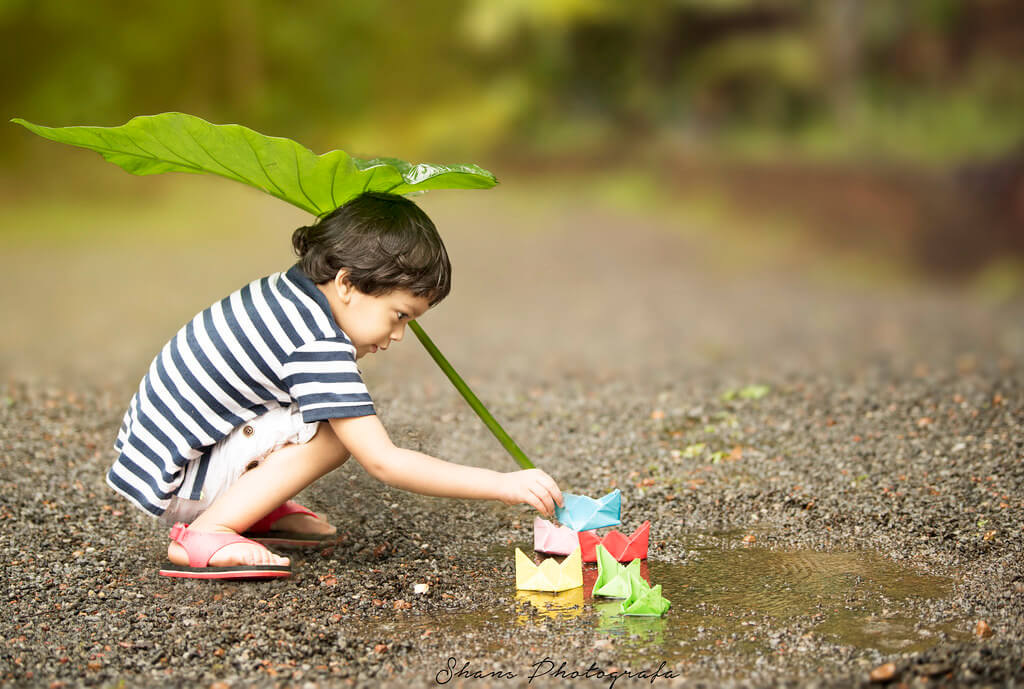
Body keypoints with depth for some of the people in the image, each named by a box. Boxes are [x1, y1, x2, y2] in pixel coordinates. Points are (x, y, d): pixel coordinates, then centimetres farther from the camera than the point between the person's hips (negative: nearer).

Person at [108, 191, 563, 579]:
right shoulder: (318, 348, -26)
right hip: (171, 483, -9)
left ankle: (255, 511, 9)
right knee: (331, 433, -23)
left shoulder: (284, 289, 1)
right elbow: (383, 462, -30)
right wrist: (502, 485, -28)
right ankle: (203, 536, -19)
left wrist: (351, 351, 6)